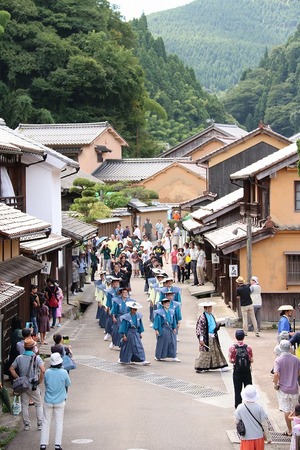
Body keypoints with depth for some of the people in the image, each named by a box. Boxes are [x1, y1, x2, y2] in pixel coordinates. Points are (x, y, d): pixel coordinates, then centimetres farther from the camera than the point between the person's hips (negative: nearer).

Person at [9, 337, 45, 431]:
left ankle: (26, 424, 16)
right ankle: (40, 424, 10)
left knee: (24, 405, 13)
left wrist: (18, 378, 5)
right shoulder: (36, 358, -12)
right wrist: (40, 381, -10)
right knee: (38, 405, 11)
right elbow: (43, 370, -23)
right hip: (33, 385, -3)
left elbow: (11, 369, 0)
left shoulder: (19, 358, -1)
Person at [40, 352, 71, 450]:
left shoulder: (47, 372, -11)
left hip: (48, 401, 1)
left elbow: (45, 383, 4)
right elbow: (68, 384, 0)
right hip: (60, 401, -1)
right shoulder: (64, 372, -15)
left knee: (46, 422, 11)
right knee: (59, 422, 9)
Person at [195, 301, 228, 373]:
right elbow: (200, 329, -16)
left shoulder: (211, 316, 11)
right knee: (204, 352, -5)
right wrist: (201, 339, -20)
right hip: (206, 338, -8)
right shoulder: (202, 317, -13)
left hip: (213, 337, 8)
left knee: (217, 351, 11)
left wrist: (217, 327, 4)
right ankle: (199, 367, 3)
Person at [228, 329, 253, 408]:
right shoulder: (248, 347, -8)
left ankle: (238, 407, 12)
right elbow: (251, 360, -6)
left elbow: (230, 360, -11)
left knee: (237, 391, 9)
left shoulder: (232, 348, -12)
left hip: (237, 372, -1)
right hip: (247, 372, 1)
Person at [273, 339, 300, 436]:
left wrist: (275, 384, -7)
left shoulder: (278, 360, -15)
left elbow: (276, 374, -23)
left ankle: (289, 431, 8)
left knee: (286, 410, 4)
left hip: (283, 388, -3)